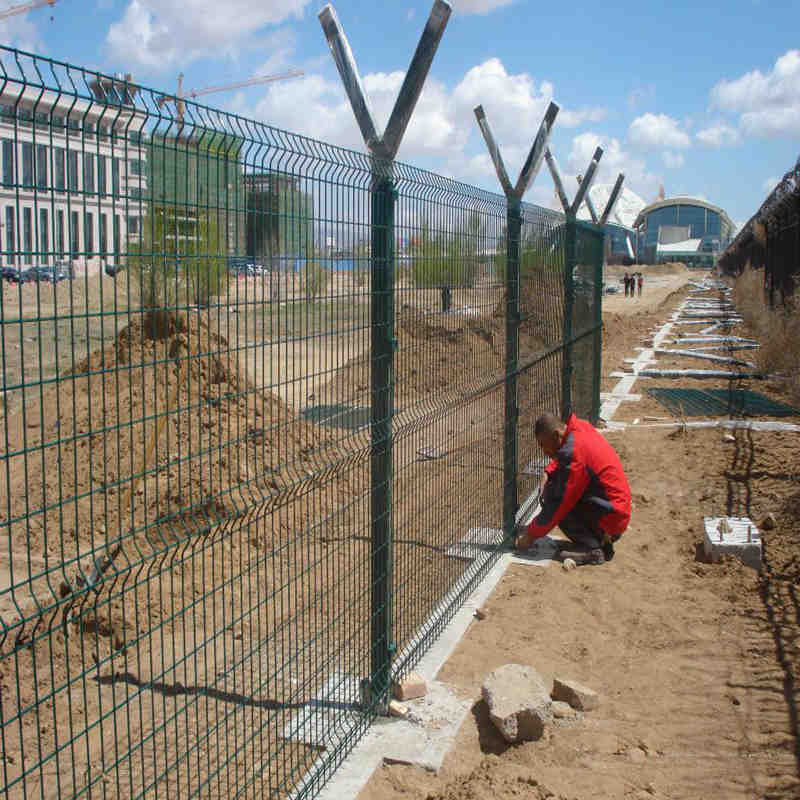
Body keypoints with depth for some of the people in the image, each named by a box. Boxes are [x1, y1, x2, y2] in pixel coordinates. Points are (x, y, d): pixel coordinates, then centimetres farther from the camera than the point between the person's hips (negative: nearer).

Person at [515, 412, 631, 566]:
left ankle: (591, 548, -11)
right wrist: (548, 473, 5)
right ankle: (600, 541, 11)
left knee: (554, 497, -14)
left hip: (611, 518, -9)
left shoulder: (574, 452, -24)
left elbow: (560, 502, -20)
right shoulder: (580, 427, 1)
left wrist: (531, 535, -11)